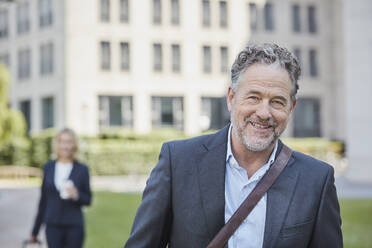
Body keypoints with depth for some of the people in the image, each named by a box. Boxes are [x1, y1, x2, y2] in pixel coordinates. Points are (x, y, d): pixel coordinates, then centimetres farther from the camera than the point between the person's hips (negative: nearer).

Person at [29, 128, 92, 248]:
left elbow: (88, 199, 6)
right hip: (53, 225, 2)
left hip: (74, 226, -1)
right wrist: (35, 231, 12)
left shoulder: (82, 169, 1)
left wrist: (77, 195, -17)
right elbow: (43, 200, 11)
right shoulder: (48, 167, 7)